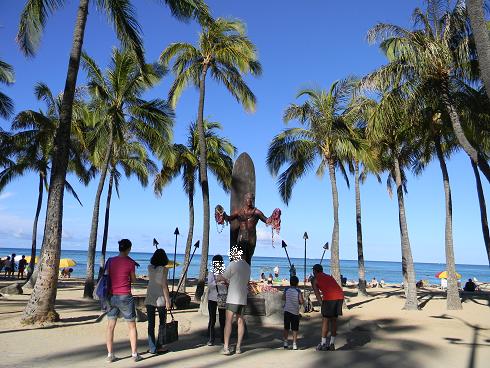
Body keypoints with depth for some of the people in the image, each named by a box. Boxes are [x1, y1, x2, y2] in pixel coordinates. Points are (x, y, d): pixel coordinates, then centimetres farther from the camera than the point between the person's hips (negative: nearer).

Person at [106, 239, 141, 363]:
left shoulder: (110, 261, 0)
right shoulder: (130, 262, -10)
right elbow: (133, 280, -1)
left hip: (112, 296, 4)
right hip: (125, 297, -4)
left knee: (110, 326, 13)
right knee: (132, 326, 10)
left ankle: (110, 354, 15)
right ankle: (134, 354, 13)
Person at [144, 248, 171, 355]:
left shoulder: (149, 267, 4)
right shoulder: (164, 269, -9)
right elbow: (164, 285, -13)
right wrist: (167, 300, -9)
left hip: (149, 298, 4)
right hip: (160, 298, -4)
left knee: (151, 324, 7)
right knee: (162, 323, 10)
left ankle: (152, 348, 10)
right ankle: (158, 346, 11)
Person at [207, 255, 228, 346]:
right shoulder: (211, 274, 3)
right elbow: (209, 285, -11)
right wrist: (216, 282, -29)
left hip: (223, 298, 0)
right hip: (212, 299, 0)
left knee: (223, 319, 4)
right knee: (212, 319, 0)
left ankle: (224, 338, 16)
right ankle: (210, 339, 9)